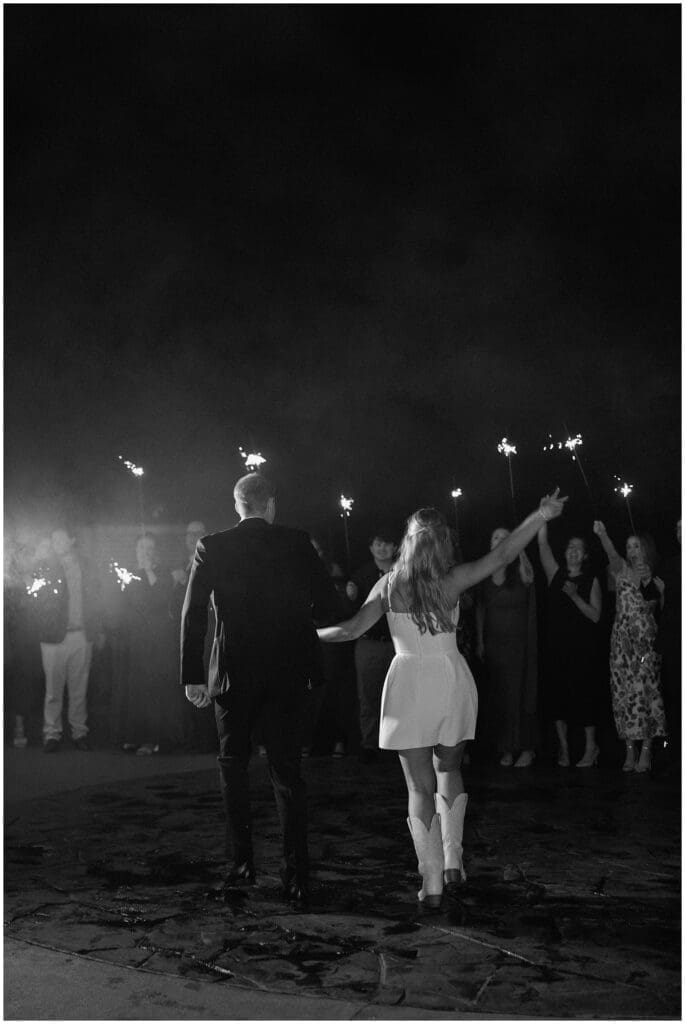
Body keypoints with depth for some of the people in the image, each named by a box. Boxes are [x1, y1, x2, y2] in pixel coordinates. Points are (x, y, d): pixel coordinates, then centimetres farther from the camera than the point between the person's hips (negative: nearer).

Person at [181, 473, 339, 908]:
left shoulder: (211, 548, -2)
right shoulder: (298, 544, -1)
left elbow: (193, 614, -6)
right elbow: (329, 604, -2)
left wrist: (193, 676, -4)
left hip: (234, 675, 0)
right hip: (288, 672, 1)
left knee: (233, 765, 17)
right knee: (288, 770, 8)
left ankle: (242, 863, 15)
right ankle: (297, 876, 5)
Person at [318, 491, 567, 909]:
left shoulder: (390, 584, -4)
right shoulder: (453, 579, -5)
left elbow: (351, 630, -3)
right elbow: (503, 555, -6)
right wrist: (541, 515, 0)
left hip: (409, 683, -1)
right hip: (452, 679, 1)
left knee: (421, 786, 6)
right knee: (449, 772, 22)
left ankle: (432, 884, 4)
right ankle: (453, 863, 12)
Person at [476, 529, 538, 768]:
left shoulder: (519, 572, 0)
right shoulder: (484, 574, 7)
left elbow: (528, 576, -22)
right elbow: (480, 609, 10)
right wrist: (480, 641, 7)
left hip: (519, 643, -3)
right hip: (493, 643, 3)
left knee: (522, 694, -2)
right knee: (499, 697, 4)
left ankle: (527, 748, 6)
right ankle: (506, 748, 12)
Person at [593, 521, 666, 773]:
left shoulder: (656, 582, 10)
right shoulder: (622, 571, 8)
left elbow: (658, 609, 7)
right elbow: (612, 555, -15)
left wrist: (649, 584, -4)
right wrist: (602, 535, -32)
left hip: (646, 643, -1)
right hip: (621, 641, 1)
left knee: (645, 693, -9)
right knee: (624, 695, -1)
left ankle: (646, 752, -5)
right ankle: (630, 753, 5)